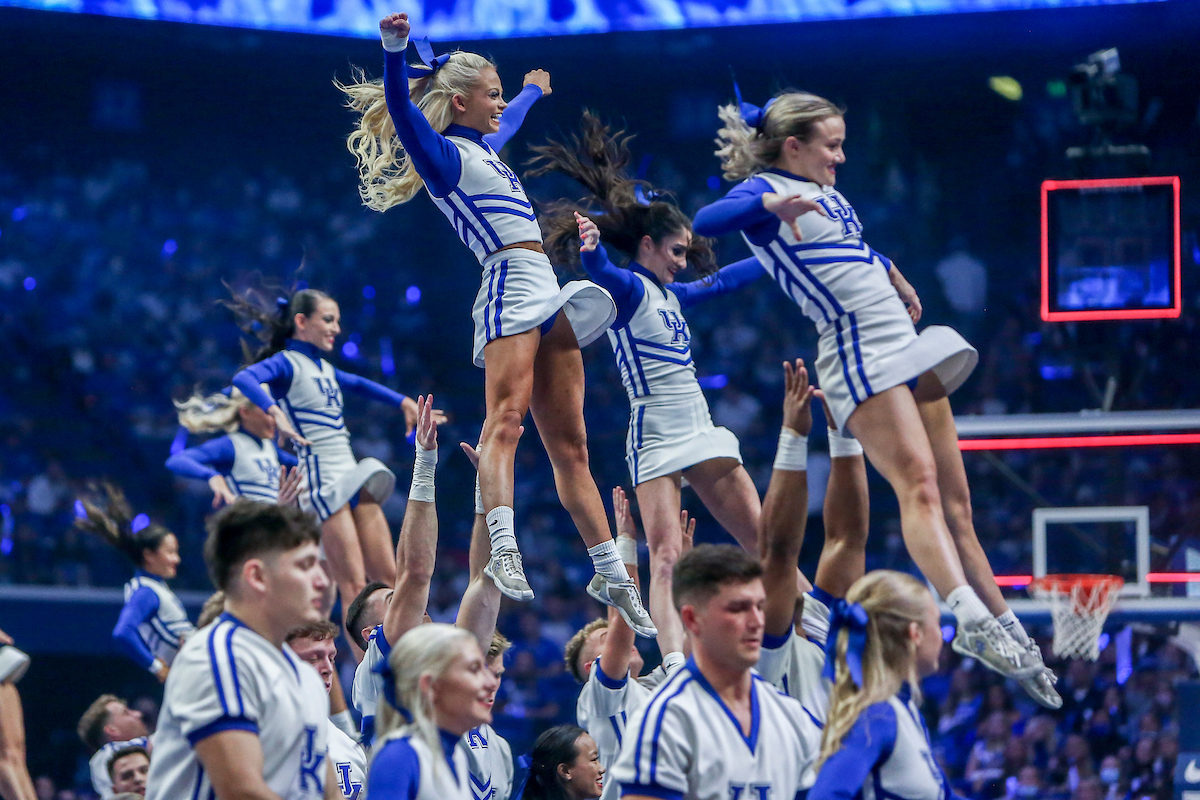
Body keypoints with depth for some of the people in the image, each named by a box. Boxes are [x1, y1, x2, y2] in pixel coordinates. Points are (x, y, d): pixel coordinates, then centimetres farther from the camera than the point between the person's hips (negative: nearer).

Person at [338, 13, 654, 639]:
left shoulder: (481, 147, 26)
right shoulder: (443, 154, -1)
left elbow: (509, 120, 49)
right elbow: (402, 110, -20)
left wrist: (533, 91, 68)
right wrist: (394, 50, -36)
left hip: (547, 298, 9)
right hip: (510, 288, -9)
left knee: (569, 446, 7)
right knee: (506, 417, -26)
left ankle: (611, 578, 6)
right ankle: (504, 552, -42)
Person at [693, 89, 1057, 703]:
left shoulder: (825, 193, 22)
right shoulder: (764, 191, -4)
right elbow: (704, 222, -27)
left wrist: (901, 286, 51)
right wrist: (772, 205, -41)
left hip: (906, 351, 9)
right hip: (859, 353, -9)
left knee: (954, 502, 7)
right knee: (918, 483, -26)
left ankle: (1006, 628, 8)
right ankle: (972, 618, -42)